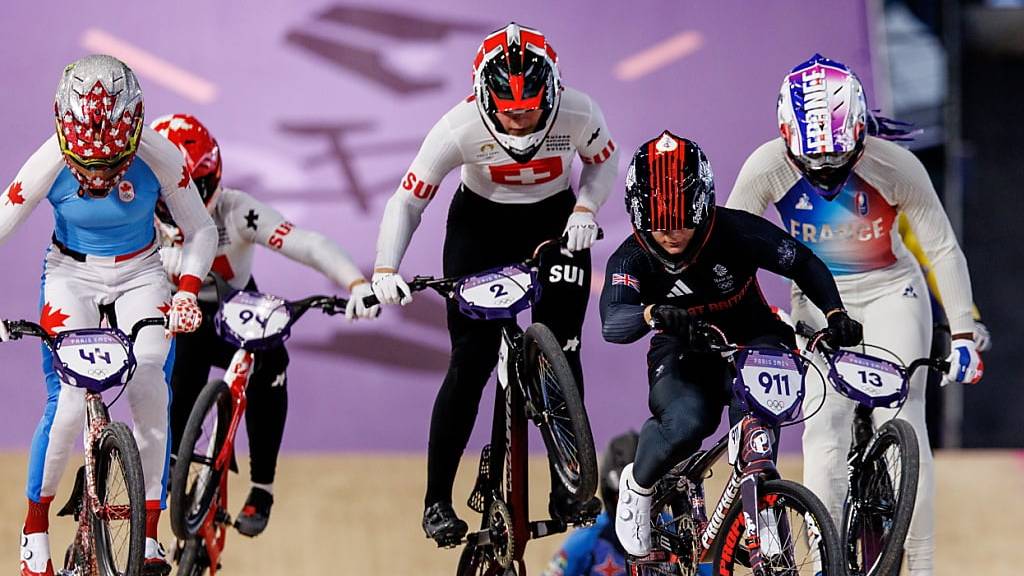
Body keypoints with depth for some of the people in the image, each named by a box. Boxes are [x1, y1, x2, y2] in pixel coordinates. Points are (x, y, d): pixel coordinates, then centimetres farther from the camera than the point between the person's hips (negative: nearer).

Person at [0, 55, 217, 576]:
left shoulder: (157, 156, -22)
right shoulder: (50, 162, -24)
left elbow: (201, 230, -10)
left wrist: (187, 290, -26)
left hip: (139, 274, 1)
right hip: (71, 275, -1)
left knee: (150, 391, -22)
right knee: (68, 401, -20)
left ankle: (148, 534, -11)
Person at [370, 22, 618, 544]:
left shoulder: (578, 115, -26)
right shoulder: (460, 128, -30)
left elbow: (604, 159, -3)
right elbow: (408, 200, -23)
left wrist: (585, 208, -20)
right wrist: (385, 269, -36)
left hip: (556, 222, 1)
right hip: (482, 223, -1)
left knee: (560, 354, -7)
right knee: (471, 360, -7)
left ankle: (568, 489, 6)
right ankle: (437, 500, 0)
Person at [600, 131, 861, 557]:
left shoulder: (735, 232, -21)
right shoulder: (630, 261, -20)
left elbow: (804, 264, -11)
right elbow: (612, 324, -38)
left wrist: (835, 314, -26)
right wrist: (653, 314, -60)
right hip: (684, 357, 0)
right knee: (686, 424, -31)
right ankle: (637, 484, 0)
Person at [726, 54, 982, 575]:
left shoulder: (894, 168, -23)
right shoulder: (767, 169, -21)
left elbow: (942, 248, -13)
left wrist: (962, 334, -16)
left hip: (890, 291, -1)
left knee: (901, 419, -16)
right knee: (823, 430, -13)